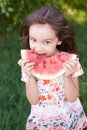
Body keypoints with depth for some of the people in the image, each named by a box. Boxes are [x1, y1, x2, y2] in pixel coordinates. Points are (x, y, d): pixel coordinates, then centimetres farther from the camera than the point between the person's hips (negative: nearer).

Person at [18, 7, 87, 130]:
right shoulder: (29, 63, -14)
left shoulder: (69, 61, -18)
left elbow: (72, 98, -16)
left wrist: (67, 76, -31)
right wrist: (30, 77, -29)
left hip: (70, 118, 0)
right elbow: (33, 101, -14)